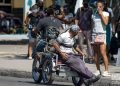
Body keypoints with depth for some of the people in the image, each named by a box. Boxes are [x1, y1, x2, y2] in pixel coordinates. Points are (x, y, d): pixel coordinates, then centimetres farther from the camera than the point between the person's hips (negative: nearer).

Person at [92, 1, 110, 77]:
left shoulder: (106, 14, 3)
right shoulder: (94, 14, 12)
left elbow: (106, 23, -12)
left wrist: (101, 14, -9)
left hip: (102, 34, -4)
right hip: (94, 34, 4)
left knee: (103, 53, -14)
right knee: (96, 54, 2)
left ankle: (106, 71, -13)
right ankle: (98, 70, 10)